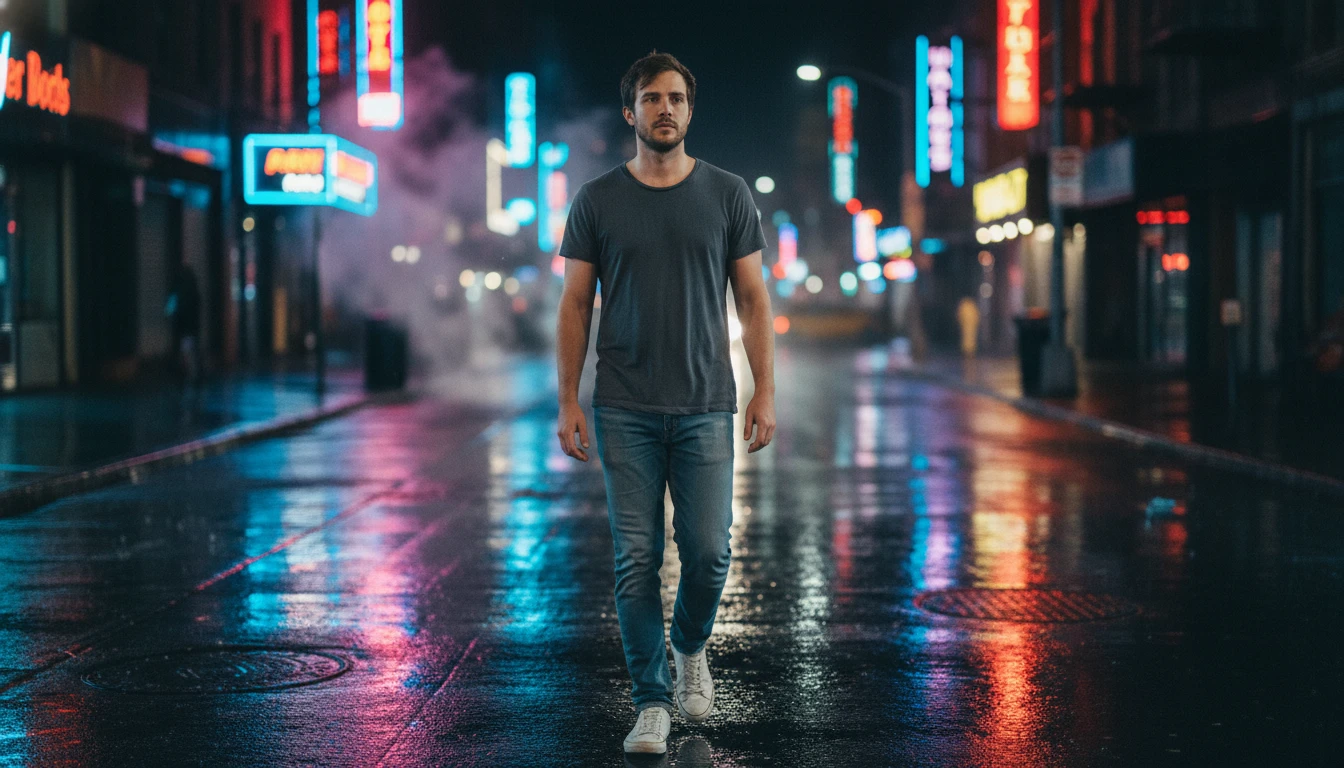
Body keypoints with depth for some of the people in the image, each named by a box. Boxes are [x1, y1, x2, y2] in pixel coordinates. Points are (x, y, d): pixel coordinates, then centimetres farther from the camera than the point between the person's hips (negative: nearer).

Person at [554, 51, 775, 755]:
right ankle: (651, 702, 9)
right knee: (637, 558, 0)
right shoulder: (597, 201, 3)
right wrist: (567, 403, -1)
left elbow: (753, 300, 6)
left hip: (704, 406, 0)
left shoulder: (728, 196, 4)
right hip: (625, 411, 0)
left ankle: (691, 648, 28)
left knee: (707, 551, -3)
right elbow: (575, 305, 5)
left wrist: (766, 392, -1)